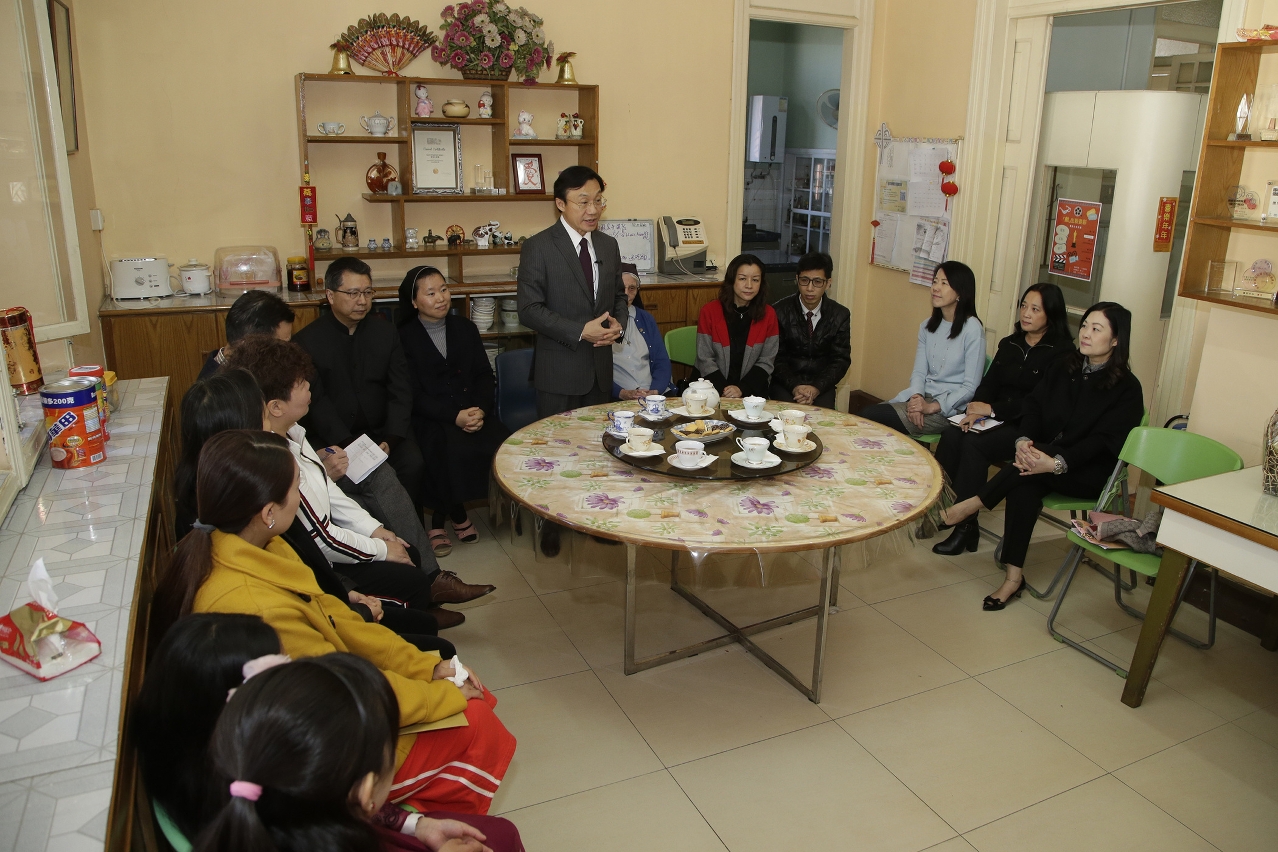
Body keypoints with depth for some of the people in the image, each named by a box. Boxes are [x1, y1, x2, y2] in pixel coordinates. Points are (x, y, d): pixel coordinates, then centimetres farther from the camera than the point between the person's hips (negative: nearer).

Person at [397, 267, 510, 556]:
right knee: (451, 450, -34)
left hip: (474, 411, 4)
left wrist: (481, 409, -12)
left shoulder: (465, 328, 16)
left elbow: (484, 375, 9)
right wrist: (454, 416, -20)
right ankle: (457, 514, -6)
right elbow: (414, 393, -6)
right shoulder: (404, 337, 2)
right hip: (429, 418, -4)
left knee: (502, 445, -25)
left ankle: (440, 518, -8)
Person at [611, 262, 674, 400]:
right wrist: (622, 393, -17)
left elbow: (662, 362, 12)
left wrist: (655, 391, -6)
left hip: (655, 393, 4)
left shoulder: (646, 319, 16)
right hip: (616, 399, -4)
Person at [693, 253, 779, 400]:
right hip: (714, 390, -1)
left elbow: (766, 362, 2)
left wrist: (742, 389, -12)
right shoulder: (709, 311, -1)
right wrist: (724, 390, -16)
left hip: (752, 391, 1)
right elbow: (705, 360, -2)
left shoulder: (768, 314, 3)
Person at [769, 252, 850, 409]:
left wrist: (817, 388, -16)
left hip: (821, 385, 1)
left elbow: (841, 360, 0)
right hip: (786, 383, -1)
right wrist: (794, 386, -20)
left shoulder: (840, 315, 1)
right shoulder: (780, 312, -4)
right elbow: (776, 358, -3)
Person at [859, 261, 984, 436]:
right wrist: (916, 397, -13)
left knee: (870, 417, -22)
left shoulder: (972, 329, -9)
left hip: (950, 408, -6)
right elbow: (919, 372, 8)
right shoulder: (927, 326, 12)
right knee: (866, 414, -19)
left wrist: (932, 407, -20)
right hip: (922, 397, 6)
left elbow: (970, 387, -11)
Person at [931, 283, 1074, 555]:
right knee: (952, 434, -23)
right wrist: (977, 410, -12)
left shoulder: (1062, 352, -6)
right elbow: (989, 382, 10)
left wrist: (992, 409, -20)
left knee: (974, 444, -30)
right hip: (998, 420, 6)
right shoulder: (1009, 344, 16)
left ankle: (966, 526, -22)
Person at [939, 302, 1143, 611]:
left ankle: (971, 506, -22)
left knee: (1031, 468, -35)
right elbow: (1034, 405, 2)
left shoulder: (1127, 388, -6)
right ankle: (1014, 576, -29)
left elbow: (1103, 441, -16)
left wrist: (1055, 463, -32)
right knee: (1024, 485, -30)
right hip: (1044, 454, 4)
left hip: (1090, 473, -4)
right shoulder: (1063, 368, 11)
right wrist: (1023, 441, -20)